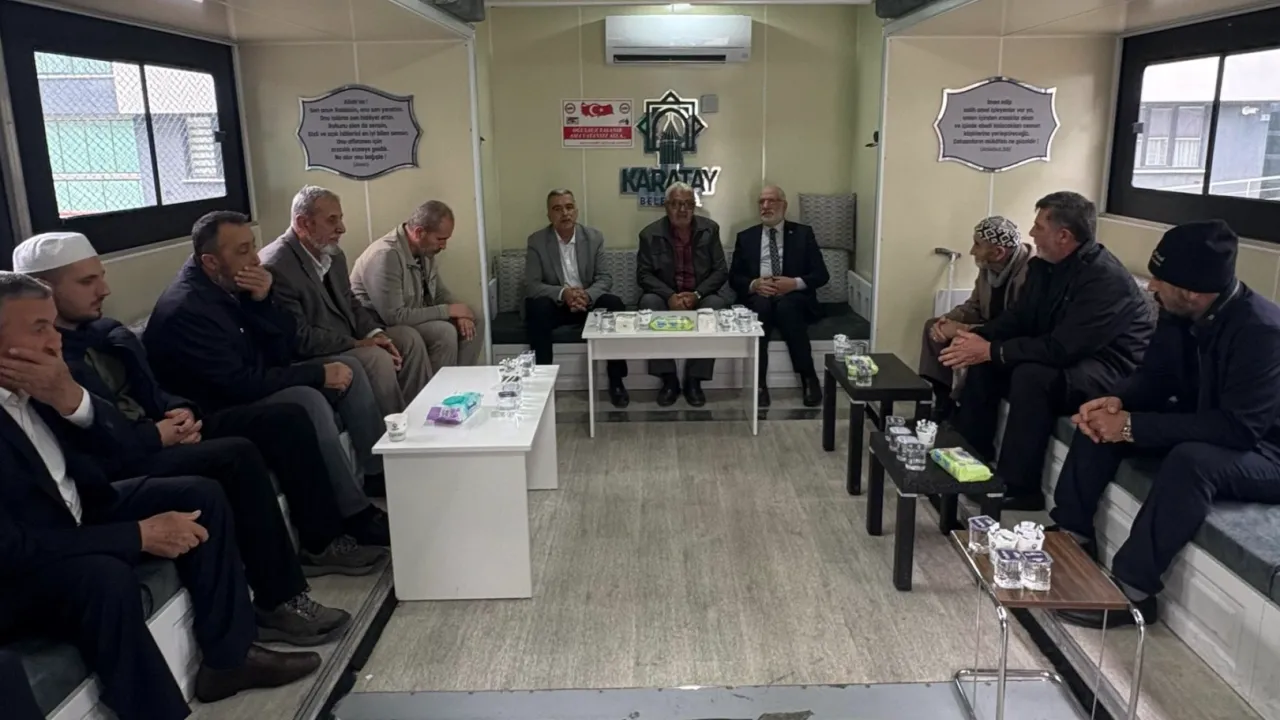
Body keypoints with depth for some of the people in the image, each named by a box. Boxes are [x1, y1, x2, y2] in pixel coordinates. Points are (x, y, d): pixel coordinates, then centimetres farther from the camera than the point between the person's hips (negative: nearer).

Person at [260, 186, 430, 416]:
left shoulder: (333, 254, 6)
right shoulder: (275, 267, -21)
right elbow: (298, 338, -23)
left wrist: (375, 334, -6)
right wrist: (357, 344, -22)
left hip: (347, 340, 9)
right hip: (309, 356, -9)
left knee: (408, 337, -1)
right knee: (377, 358, -27)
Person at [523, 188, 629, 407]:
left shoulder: (594, 237, -1)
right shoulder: (536, 241, -7)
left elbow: (605, 278, -3)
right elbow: (531, 285, -12)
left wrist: (587, 295, -26)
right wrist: (562, 293, -31)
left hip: (588, 302, 2)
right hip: (554, 305, -2)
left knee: (615, 304, -26)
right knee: (537, 308, -34)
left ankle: (616, 380, -17)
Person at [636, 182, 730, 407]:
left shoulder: (710, 229, 2)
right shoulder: (650, 233, -2)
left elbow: (721, 271, -1)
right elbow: (643, 274, -5)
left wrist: (697, 294, -18)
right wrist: (670, 296, -22)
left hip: (700, 297, 1)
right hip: (665, 297, 0)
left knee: (716, 304, -31)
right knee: (649, 301, -32)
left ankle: (694, 380, -22)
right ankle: (668, 379, -24)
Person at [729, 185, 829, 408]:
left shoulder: (803, 233, 12)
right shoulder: (746, 237, 17)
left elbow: (821, 274, 5)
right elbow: (734, 277, 10)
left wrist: (795, 283, -15)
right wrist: (754, 284, -13)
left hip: (794, 298, -1)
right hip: (758, 297, 1)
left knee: (785, 306, -36)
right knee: (761, 305, -35)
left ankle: (809, 379, -26)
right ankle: (759, 384, -33)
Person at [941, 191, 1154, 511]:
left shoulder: (1105, 279, -26)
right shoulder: (1045, 265, 2)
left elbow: (1060, 349, -31)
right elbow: (1019, 318, 7)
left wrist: (992, 351, -27)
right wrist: (978, 336, -13)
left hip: (1112, 369, -9)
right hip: (1067, 356, 9)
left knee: (1031, 375, -33)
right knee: (983, 361, -3)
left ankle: (1019, 488, -23)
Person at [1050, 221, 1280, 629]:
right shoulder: (1179, 315, -8)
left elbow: (1238, 428, -35)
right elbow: (1157, 376, 4)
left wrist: (1133, 426, -34)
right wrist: (1119, 402, -19)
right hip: (1201, 426, 8)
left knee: (1191, 460, -38)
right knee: (1099, 420, -6)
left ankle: (1132, 588, -28)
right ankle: (1072, 533, -3)